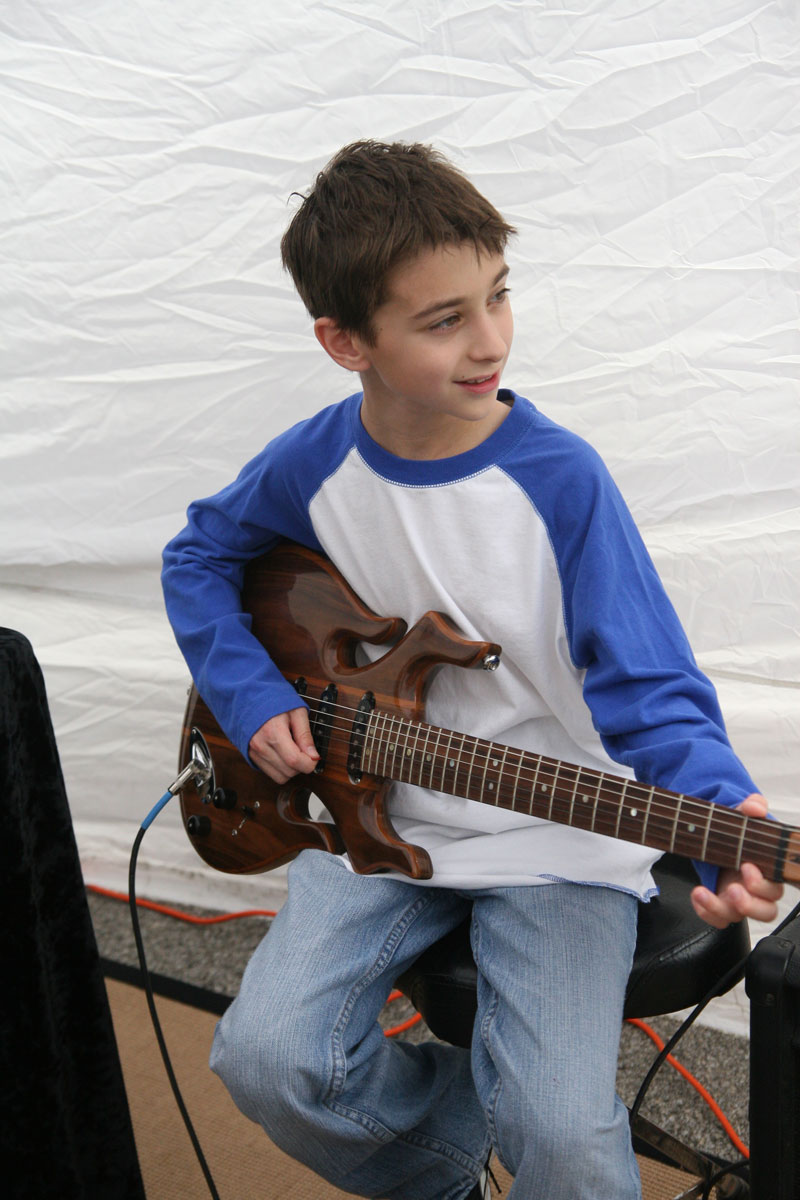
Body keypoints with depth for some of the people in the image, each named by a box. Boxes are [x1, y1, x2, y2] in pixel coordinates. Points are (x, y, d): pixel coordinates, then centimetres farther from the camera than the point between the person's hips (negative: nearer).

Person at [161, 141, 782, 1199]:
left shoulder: (560, 477, -15)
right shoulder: (314, 466, -5)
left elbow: (649, 687, -15)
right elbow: (198, 558, 14)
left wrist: (721, 809, -34)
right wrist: (252, 697, 0)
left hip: (554, 840, -3)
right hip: (377, 818, 3)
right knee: (268, 1059, -15)